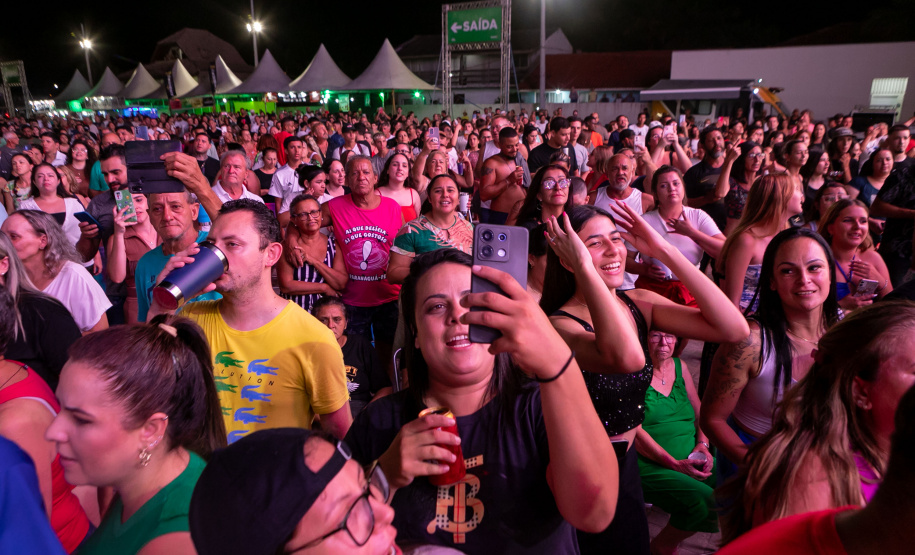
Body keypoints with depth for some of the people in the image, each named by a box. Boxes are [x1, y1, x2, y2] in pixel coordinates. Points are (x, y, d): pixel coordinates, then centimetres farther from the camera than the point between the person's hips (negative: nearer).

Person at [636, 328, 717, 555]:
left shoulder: (679, 366, 11)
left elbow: (700, 413, 18)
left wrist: (702, 445, -2)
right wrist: (675, 464, -19)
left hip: (691, 459, 7)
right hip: (649, 465, -7)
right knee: (703, 499, -26)